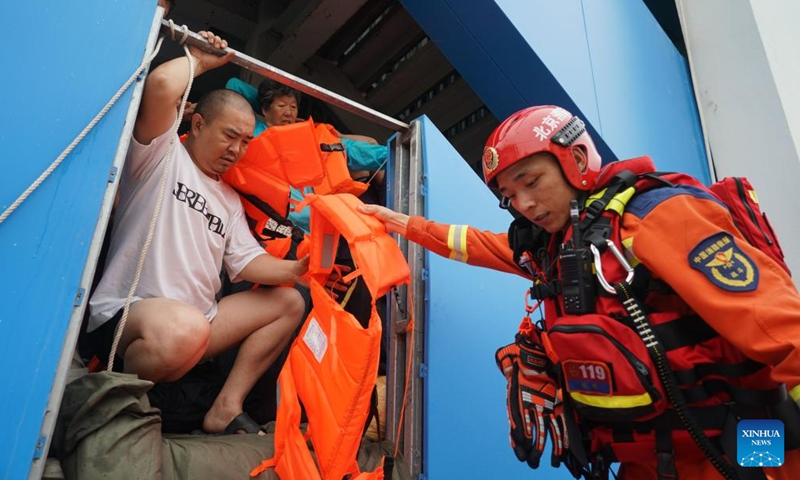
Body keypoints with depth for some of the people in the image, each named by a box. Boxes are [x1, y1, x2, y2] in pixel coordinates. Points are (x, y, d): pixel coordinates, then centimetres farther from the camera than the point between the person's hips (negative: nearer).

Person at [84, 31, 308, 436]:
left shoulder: (230, 200, 19)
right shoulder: (163, 155, 1)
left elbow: (246, 261, 7)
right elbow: (160, 85, -19)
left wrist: (297, 268, -10)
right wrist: (198, 60, 0)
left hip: (195, 321, 8)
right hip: (123, 315, -7)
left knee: (288, 302, 4)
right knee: (183, 328, -40)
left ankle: (226, 408, -3)